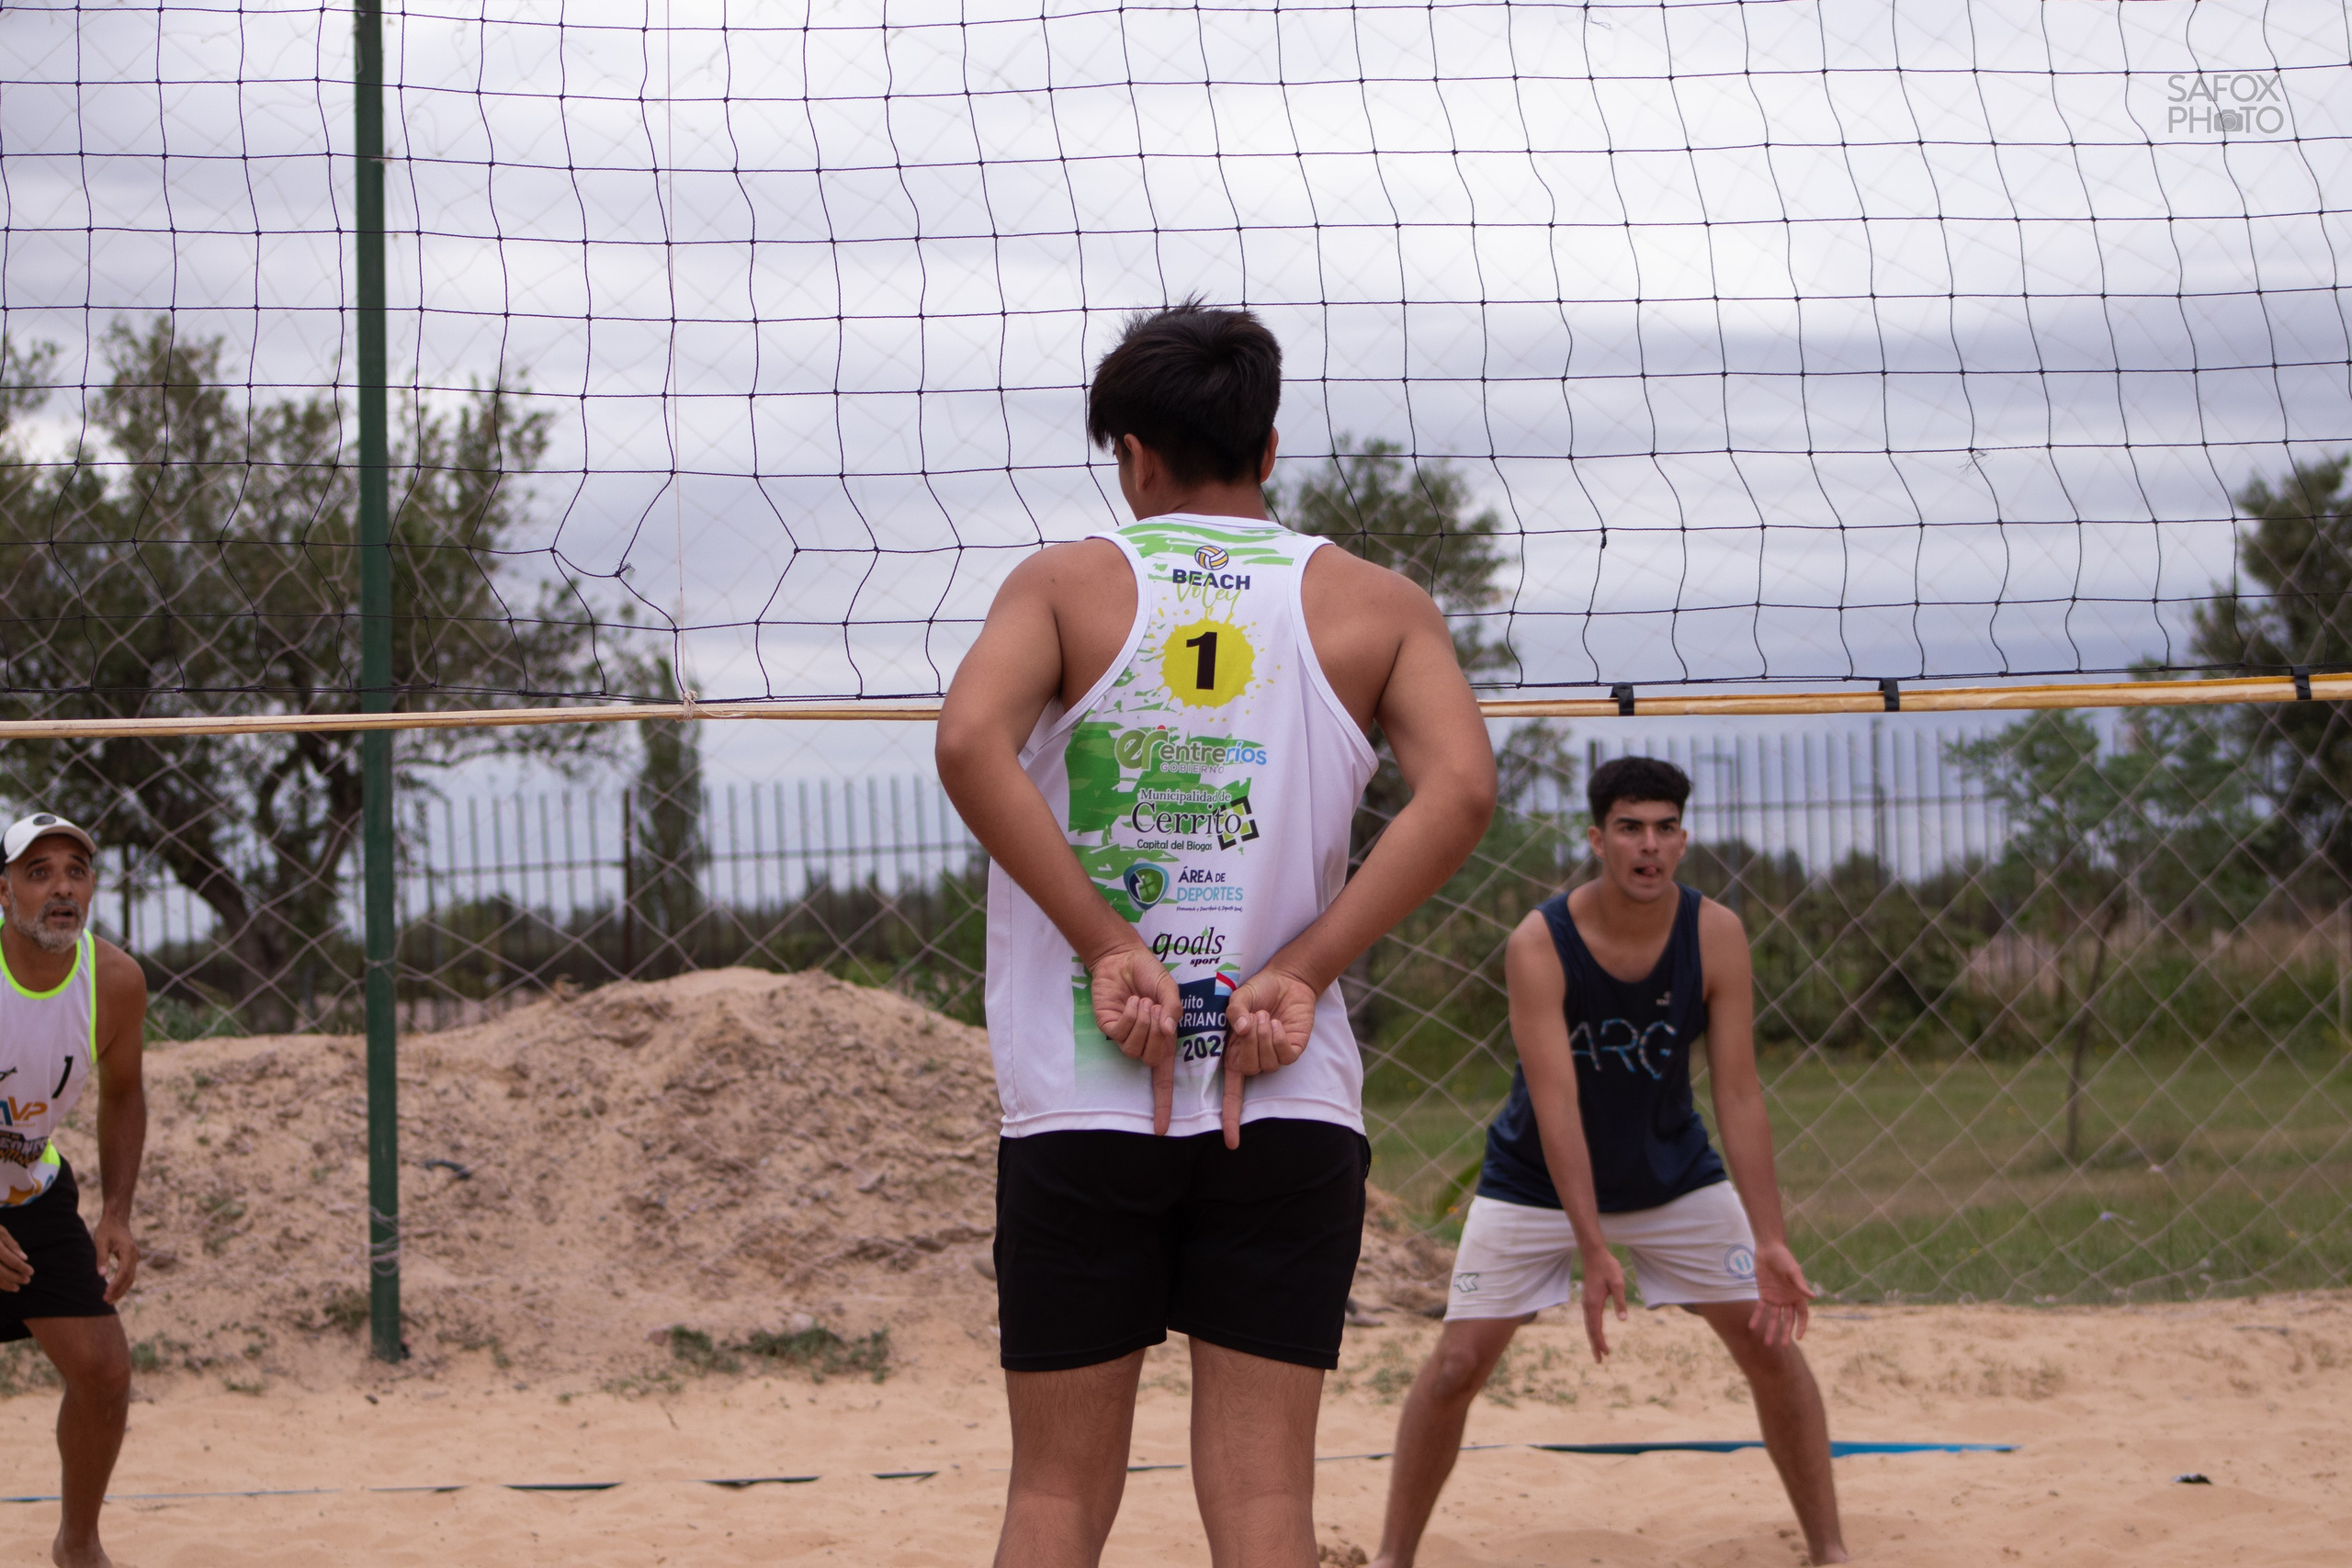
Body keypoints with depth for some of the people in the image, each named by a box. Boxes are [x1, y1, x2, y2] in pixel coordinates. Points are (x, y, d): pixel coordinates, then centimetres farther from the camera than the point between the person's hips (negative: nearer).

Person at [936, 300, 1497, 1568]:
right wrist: (1295, 975, -8)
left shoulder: (1068, 584, 4)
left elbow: (971, 743, -16)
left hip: (1079, 1103, 0)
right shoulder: (1375, 607, 7)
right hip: (1290, 1108, 1)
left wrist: (1106, 946, -11)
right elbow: (1459, 790, -10)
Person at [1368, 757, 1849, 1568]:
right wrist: (1592, 1251, -39)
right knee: (1458, 1363, -10)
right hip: (1538, 1182, -2)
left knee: (1772, 1343, -5)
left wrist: (1771, 1244, -28)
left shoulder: (1717, 935, -19)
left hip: (1673, 1172, 2)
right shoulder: (1539, 943, -26)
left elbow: (1739, 1096, -20)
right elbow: (1556, 1103, -31)